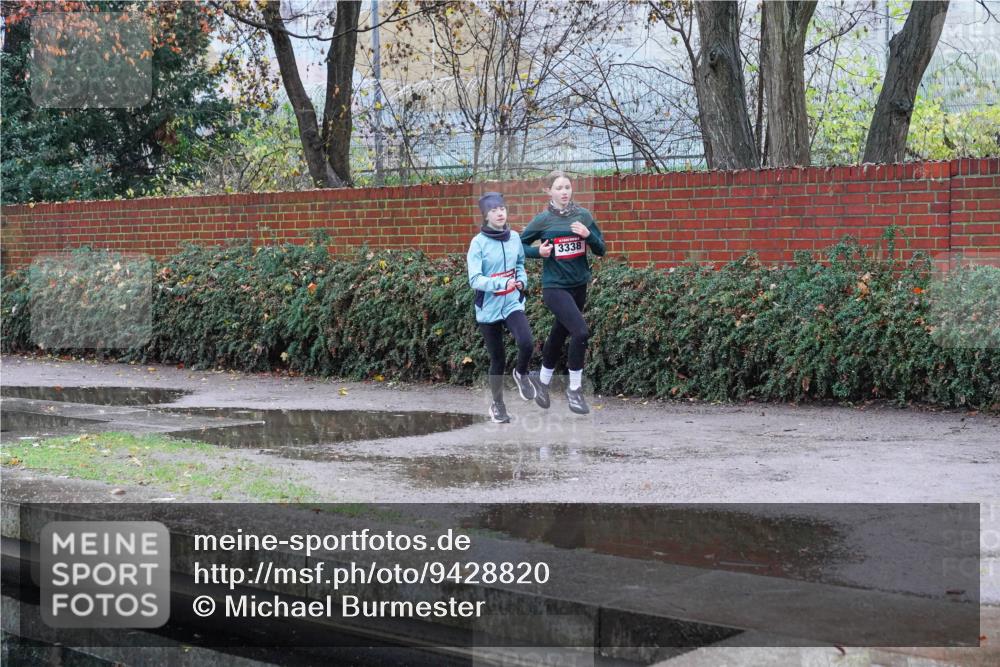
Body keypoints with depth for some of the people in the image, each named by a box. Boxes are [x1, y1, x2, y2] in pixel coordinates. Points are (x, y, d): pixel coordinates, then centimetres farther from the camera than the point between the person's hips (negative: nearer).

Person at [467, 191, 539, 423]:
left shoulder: (514, 237, 1)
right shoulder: (478, 243, -12)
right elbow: (474, 279, -18)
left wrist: (522, 280, -2)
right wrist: (502, 283, -31)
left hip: (512, 304, 2)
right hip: (489, 308, -2)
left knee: (526, 343, -23)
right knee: (498, 359, 6)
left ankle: (522, 374, 10)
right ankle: (497, 404, 27)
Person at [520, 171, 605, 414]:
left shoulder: (583, 216, 1)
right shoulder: (543, 220, -7)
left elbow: (600, 250, 4)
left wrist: (588, 235, -15)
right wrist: (538, 251, -15)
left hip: (579, 286, 4)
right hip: (555, 287, -4)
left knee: (559, 335, 16)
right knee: (581, 332, -20)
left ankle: (543, 381, 39)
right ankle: (574, 390, -5)